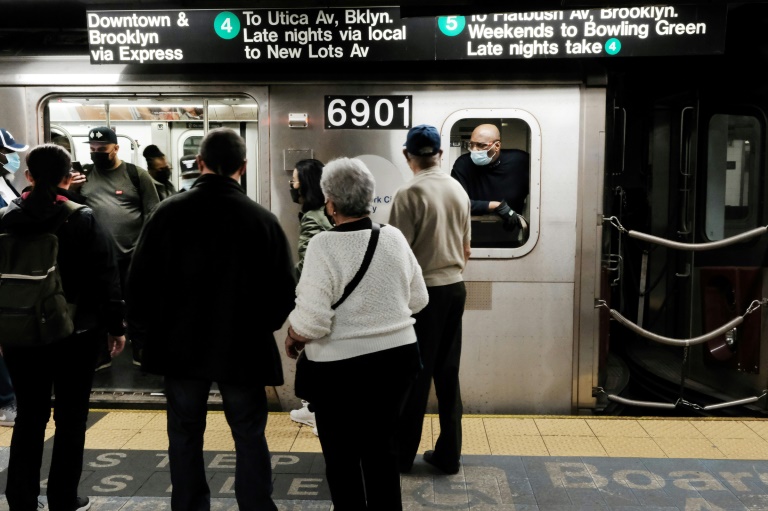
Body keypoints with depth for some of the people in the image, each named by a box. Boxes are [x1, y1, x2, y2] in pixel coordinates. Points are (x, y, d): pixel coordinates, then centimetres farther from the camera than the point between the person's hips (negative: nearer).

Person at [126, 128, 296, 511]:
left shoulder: (168, 212, -7)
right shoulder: (263, 219, -10)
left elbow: (140, 279, -3)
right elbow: (284, 289, -6)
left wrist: (148, 329, 12)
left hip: (181, 345, 1)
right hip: (243, 347, -1)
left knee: (185, 436, 17)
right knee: (249, 437, 12)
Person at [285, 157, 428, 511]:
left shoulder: (324, 245, -17)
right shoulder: (395, 237, -1)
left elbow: (312, 319, -21)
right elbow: (418, 299, 8)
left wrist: (291, 340, -1)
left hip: (342, 365, -5)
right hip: (397, 356, 5)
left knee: (342, 455, 13)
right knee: (382, 446, 20)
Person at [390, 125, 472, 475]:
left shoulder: (409, 194, -14)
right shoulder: (459, 191, 6)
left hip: (424, 290, -6)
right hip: (455, 287, 6)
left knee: (416, 374, 5)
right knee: (448, 373, 12)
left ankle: (403, 453, 18)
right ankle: (448, 453, 20)